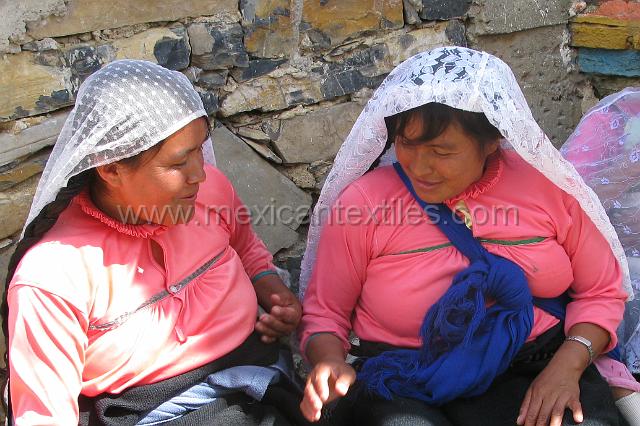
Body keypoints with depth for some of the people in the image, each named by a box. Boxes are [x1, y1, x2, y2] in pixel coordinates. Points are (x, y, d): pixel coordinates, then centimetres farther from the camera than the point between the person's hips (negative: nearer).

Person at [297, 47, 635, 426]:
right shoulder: (361, 204, -5)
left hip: (534, 373, 2)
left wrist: (568, 364, -9)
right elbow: (324, 313, 4)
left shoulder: (546, 186, 0)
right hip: (404, 389, -1)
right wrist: (330, 364, -17)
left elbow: (602, 291, 8)